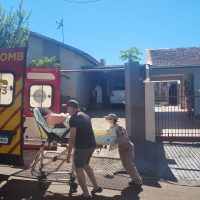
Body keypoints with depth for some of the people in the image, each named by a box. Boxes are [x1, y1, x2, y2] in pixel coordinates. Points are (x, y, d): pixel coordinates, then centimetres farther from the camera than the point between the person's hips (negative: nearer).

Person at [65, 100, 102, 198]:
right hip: (92, 145, 8)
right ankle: (96, 187, 28)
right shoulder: (85, 115, 14)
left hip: (82, 147, -8)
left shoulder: (73, 119, -11)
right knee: (85, 165, 26)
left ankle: (86, 194, 13)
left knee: (79, 169, 8)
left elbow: (72, 137, -16)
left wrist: (69, 153, -12)